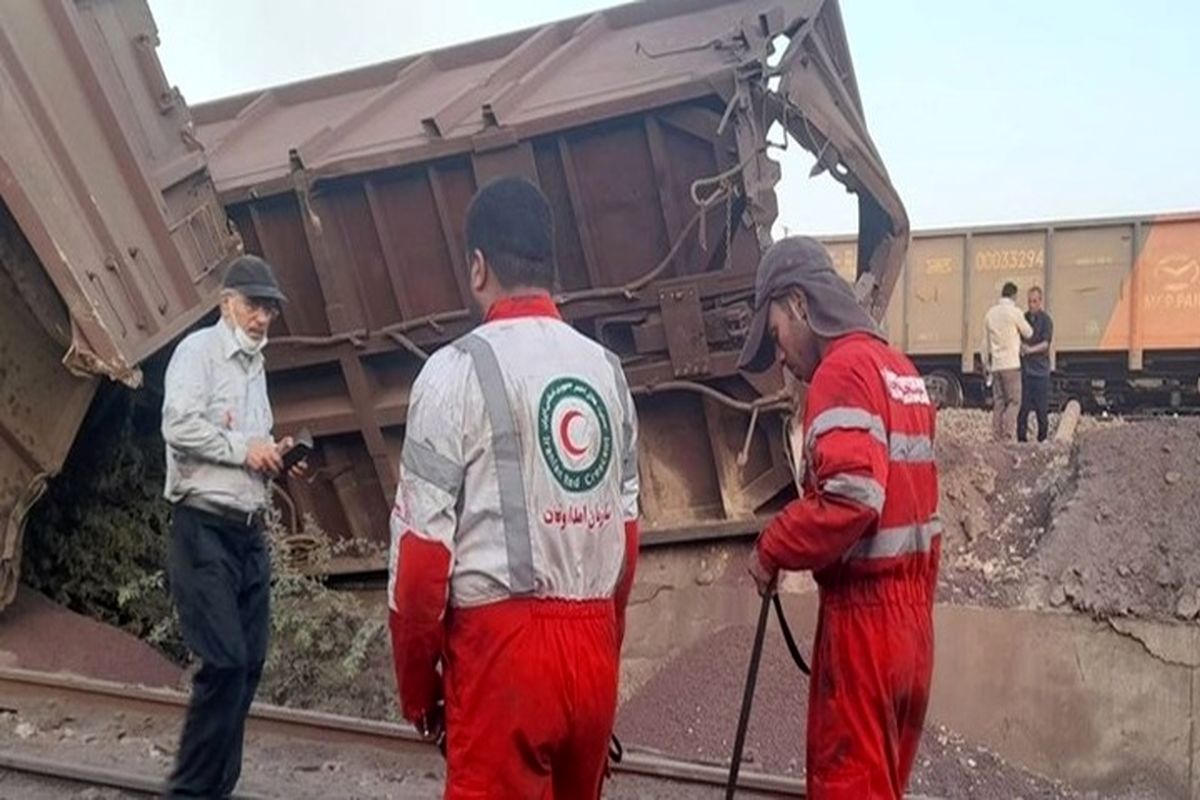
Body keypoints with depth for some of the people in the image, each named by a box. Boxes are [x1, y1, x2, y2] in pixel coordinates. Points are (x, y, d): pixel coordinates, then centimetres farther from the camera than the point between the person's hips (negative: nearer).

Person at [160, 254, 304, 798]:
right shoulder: (199, 350, -5)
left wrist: (273, 457, 5)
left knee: (248, 665, 8)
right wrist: (243, 447, -13)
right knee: (225, 663, -12)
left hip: (249, 530, 8)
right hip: (203, 528, -8)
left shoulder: (254, 366, 20)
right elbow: (178, 425, -19)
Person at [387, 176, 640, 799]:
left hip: (502, 644, -5)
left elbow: (424, 544, -9)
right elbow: (626, 530, 11)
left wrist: (416, 680, 3)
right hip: (594, 646, 6)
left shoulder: (459, 368, -7)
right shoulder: (607, 369, 8)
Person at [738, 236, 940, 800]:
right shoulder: (900, 370, 14)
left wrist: (772, 549, -13)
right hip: (910, 615, 9)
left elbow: (851, 496, -27)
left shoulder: (844, 369, -14)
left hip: (863, 616, -9)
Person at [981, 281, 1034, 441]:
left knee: (998, 401, 8)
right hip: (1011, 363, -6)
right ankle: (1007, 436, -12)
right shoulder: (1014, 312, -7)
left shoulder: (990, 313, 10)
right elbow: (1028, 333, 5)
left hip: (995, 364, 6)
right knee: (1014, 400, -3)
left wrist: (986, 364, 21)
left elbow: (985, 342, 14)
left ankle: (997, 437, 5)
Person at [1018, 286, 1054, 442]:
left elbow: (1045, 344, -13)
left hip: (1040, 369, -3)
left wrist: (1030, 350, -28)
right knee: (1022, 407, -1)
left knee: (1042, 408, 1)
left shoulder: (1046, 320, -3)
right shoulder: (1023, 318, 10)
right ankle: (1021, 438, 3)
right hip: (1024, 367, 3)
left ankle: (1042, 439, 10)